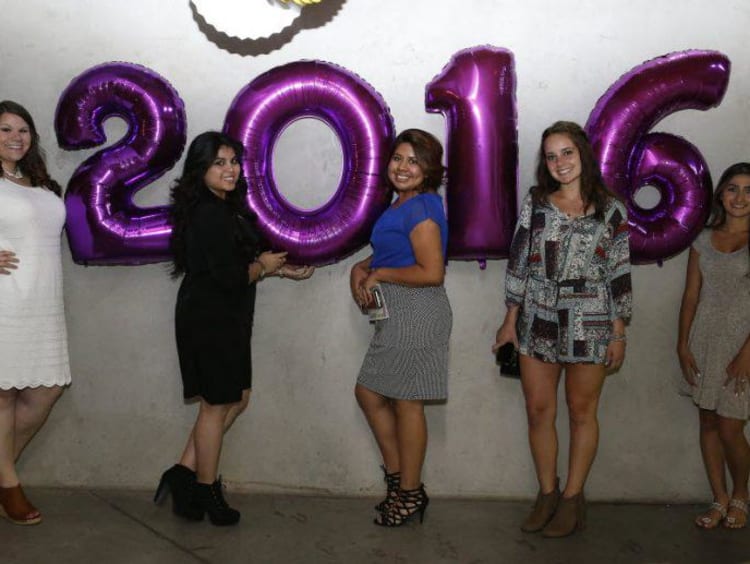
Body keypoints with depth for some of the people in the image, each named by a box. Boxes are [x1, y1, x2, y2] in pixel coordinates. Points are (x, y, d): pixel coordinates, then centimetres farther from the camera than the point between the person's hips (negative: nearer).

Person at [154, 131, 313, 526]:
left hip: (221, 319, 10)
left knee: (235, 399, 16)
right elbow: (229, 276, -26)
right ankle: (206, 493, 21)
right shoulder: (211, 215, -20)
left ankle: (184, 474, 21)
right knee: (217, 404, 4)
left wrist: (282, 270, 10)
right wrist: (264, 265, -7)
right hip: (210, 320, -10)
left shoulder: (222, 209, 12)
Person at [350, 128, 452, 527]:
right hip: (396, 314, 10)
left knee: (406, 402, 1)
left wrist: (379, 275, -12)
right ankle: (398, 477, 29)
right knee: (368, 393, 16)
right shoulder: (403, 205, 13)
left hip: (416, 313, -10)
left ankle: (410, 494, 17)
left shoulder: (420, 209, -16)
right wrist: (361, 269, 3)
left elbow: (432, 272, -22)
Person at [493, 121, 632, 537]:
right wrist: (511, 320, 4)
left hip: (588, 324, -2)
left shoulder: (610, 210, 0)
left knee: (582, 412, 6)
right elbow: (519, 263, 6)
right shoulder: (535, 205, 5)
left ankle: (573, 497, 19)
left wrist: (619, 332, -2)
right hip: (537, 322, 2)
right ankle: (547, 494, 21)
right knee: (538, 411, 6)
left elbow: (619, 273, 0)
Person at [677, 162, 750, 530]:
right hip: (704, 340, 4)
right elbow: (691, 297, 8)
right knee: (708, 423, 8)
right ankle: (719, 500, 20)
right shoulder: (704, 241, 8)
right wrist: (683, 345, 2)